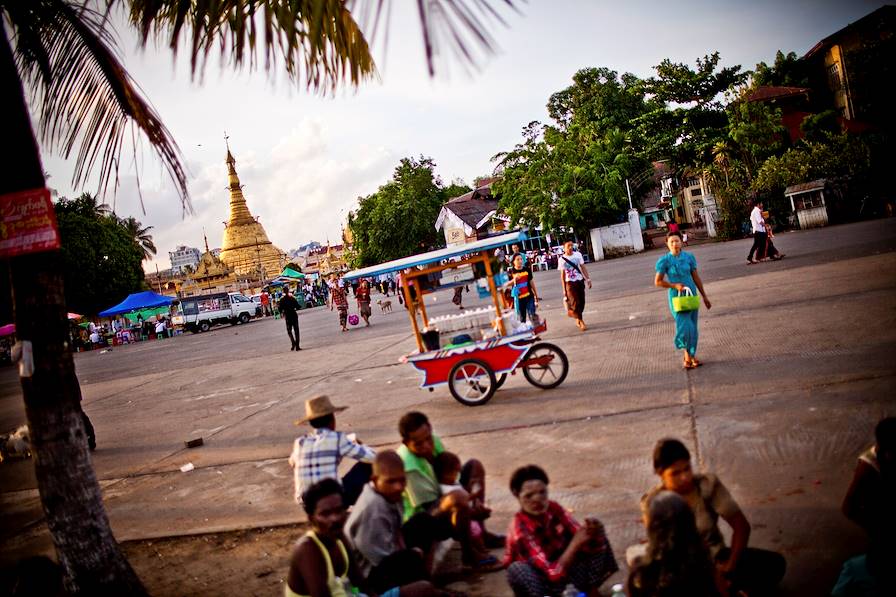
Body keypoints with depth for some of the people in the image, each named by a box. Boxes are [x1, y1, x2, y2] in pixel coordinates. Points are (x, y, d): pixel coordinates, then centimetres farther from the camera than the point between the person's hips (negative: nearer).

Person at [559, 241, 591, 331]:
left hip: (580, 281, 3)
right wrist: (564, 289, -4)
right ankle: (581, 322, -1)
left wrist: (588, 279, 1)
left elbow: (583, 267, 6)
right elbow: (562, 275, -3)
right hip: (570, 283, -3)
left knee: (581, 302, 6)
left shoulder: (578, 255, 0)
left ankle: (578, 320, 26)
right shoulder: (562, 259, -6)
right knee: (575, 302, -10)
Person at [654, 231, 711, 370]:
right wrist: (675, 286, -16)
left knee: (693, 327, 7)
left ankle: (691, 356, 22)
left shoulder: (689, 257, 1)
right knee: (685, 326, -13)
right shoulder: (664, 261, -8)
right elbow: (658, 282, -3)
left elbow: (696, 278, 8)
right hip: (676, 297, -3)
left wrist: (704, 296, 11)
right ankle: (688, 354, 8)